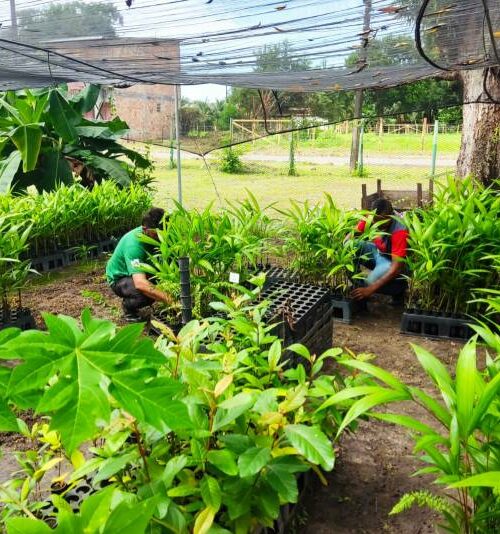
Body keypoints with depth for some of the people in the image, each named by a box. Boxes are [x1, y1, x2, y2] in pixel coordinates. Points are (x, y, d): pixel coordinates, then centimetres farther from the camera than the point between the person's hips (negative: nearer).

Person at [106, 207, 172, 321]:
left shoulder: (157, 235, -16)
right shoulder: (134, 244, -36)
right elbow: (140, 284, -48)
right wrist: (169, 300, -56)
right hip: (119, 278, -8)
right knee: (146, 293, -37)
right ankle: (128, 306, -2)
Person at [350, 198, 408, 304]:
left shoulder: (399, 231, -33)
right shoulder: (371, 218, -18)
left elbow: (397, 268, -35)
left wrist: (371, 289, -43)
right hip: (377, 252, 6)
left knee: (371, 282, -33)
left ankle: (400, 287, 0)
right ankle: (357, 286, -5)